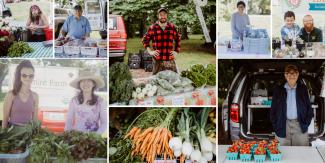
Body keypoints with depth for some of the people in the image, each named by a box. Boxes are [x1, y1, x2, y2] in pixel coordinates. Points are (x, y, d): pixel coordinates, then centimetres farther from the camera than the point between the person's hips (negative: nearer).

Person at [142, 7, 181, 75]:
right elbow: (145, 39, 11)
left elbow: (178, 38, 21)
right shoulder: (153, 27, 3)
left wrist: (176, 51, 13)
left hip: (170, 59, 2)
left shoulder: (172, 27, 9)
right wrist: (150, 51, 3)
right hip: (157, 59, -2)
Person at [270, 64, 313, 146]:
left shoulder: (303, 89, 6)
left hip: (300, 125, 1)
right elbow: (273, 109, 6)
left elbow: (308, 106, 10)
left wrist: (307, 122, 0)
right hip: (283, 125, -1)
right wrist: (275, 125, -1)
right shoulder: (278, 90, 4)